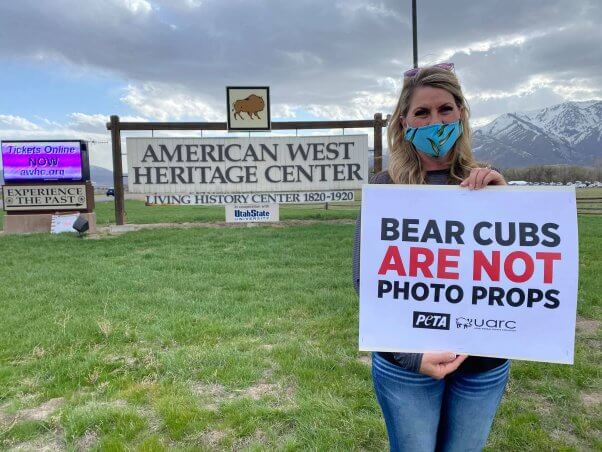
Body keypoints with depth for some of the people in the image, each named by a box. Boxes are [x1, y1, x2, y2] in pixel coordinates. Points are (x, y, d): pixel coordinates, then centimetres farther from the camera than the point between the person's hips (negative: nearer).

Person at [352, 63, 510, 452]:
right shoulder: (385, 187, -8)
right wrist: (410, 354, -19)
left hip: (485, 361, 3)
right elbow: (366, 280, -10)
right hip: (407, 360, -2)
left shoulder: (486, 183, 0)